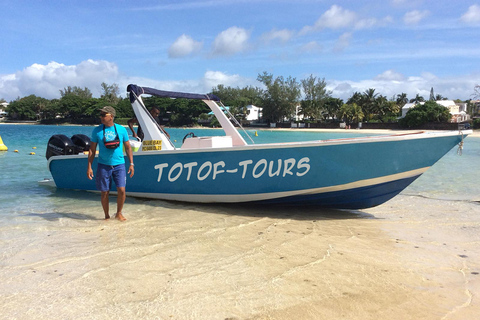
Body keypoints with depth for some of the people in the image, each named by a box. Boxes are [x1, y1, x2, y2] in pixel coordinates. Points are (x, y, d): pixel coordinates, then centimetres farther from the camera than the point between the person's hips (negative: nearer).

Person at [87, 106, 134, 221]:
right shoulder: (97, 130, 1)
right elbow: (92, 150, 5)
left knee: (121, 190, -8)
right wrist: (89, 167, 0)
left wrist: (131, 164, 3)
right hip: (103, 166, 0)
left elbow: (128, 147, 8)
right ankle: (107, 216, 23)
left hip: (119, 165, 0)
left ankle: (119, 213, 14)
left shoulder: (121, 129, 1)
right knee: (104, 193, 5)